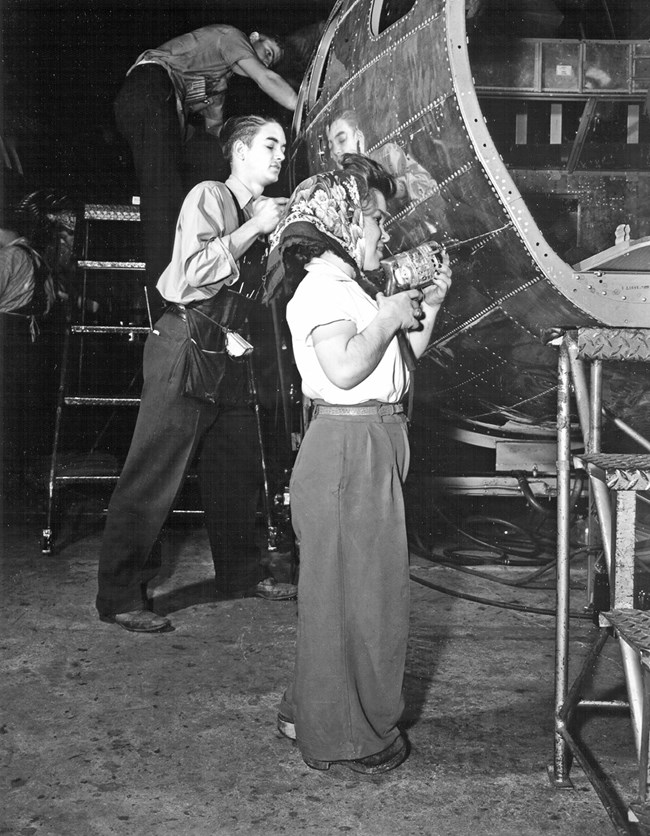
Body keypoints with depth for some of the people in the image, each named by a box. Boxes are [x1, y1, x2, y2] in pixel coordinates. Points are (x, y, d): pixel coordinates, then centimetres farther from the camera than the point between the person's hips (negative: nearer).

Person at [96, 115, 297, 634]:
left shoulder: (256, 211, 17)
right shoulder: (209, 198, -8)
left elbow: (258, 291, 16)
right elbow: (196, 271, -22)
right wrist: (255, 228, -17)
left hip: (225, 347, 9)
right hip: (185, 343, -9)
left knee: (240, 468, 14)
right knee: (155, 474, -6)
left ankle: (241, 573, 30)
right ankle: (119, 596, 2)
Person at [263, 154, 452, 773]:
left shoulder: (351, 285, 19)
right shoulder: (323, 285, -13)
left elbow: (403, 355, 22)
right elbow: (344, 368, -27)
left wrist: (426, 308, 11)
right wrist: (388, 316, -16)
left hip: (372, 447, 11)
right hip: (348, 448, -11)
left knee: (352, 586, 18)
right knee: (354, 590, -2)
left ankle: (311, 711, 32)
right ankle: (345, 738, 12)